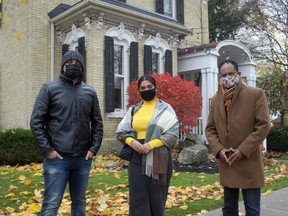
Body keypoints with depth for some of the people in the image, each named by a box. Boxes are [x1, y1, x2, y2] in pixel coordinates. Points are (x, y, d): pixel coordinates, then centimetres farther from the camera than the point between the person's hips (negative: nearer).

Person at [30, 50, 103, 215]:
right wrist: (47, 149, -9)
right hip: (57, 158, -3)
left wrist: (94, 148, 1)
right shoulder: (50, 89, 0)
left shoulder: (90, 92, 9)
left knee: (80, 202, 14)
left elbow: (97, 123, 12)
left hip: (83, 158, 3)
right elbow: (36, 121, -3)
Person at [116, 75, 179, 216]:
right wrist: (132, 141, -10)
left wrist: (152, 144, -18)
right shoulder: (134, 110, 11)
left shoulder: (165, 109, 1)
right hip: (137, 158, 3)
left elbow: (173, 133, -7)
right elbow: (120, 131, 11)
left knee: (156, 198, 5)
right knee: (138, 199, 2)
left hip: (158, 158, -3)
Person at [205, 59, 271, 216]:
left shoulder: (256, 94, -4)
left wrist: (243, 150, -15)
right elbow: (210, 129, 11)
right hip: (226, 163, 4)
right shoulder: (215, 99, 9)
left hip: (249, 162, -4)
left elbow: (263, 125, -9)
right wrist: (218, 149, -6)